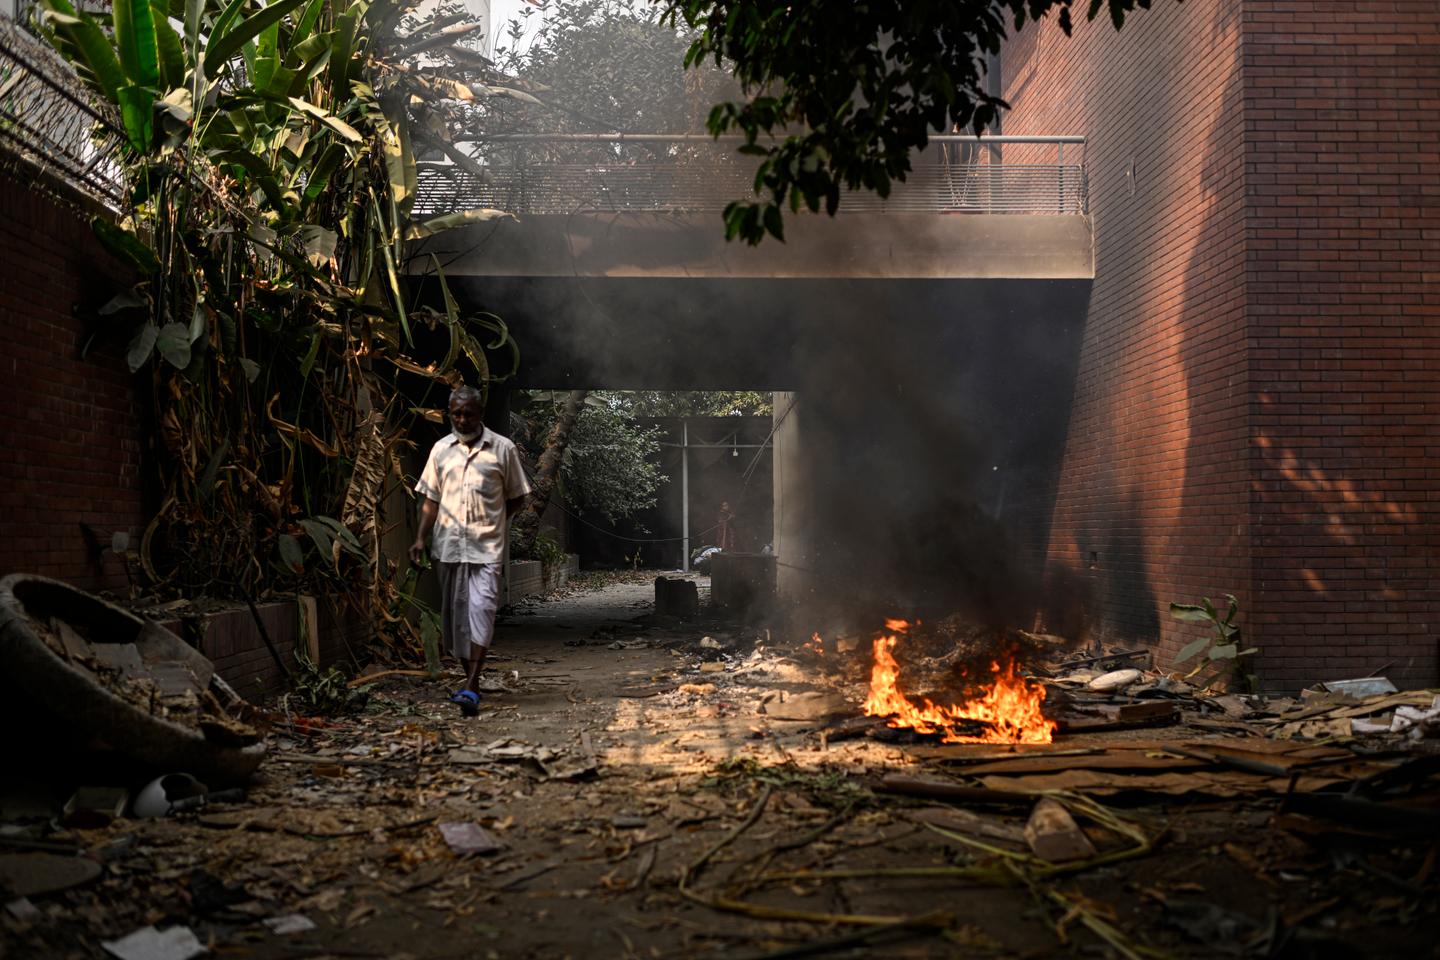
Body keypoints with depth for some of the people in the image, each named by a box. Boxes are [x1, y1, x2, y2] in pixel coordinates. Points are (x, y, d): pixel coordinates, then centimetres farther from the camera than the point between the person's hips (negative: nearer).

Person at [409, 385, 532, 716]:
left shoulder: (503, 449, 1)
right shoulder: (441, 449, 9)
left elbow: (516, 497, 8)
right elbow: (430, 498, 10)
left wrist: (490, 522, 1)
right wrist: (421, 537, 0)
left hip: (486, 546, -4)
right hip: (448, 545, 4)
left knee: (481, 610, -14)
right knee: (454, 613, 9)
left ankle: (471, 688, -17)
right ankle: (470, 678, 25)